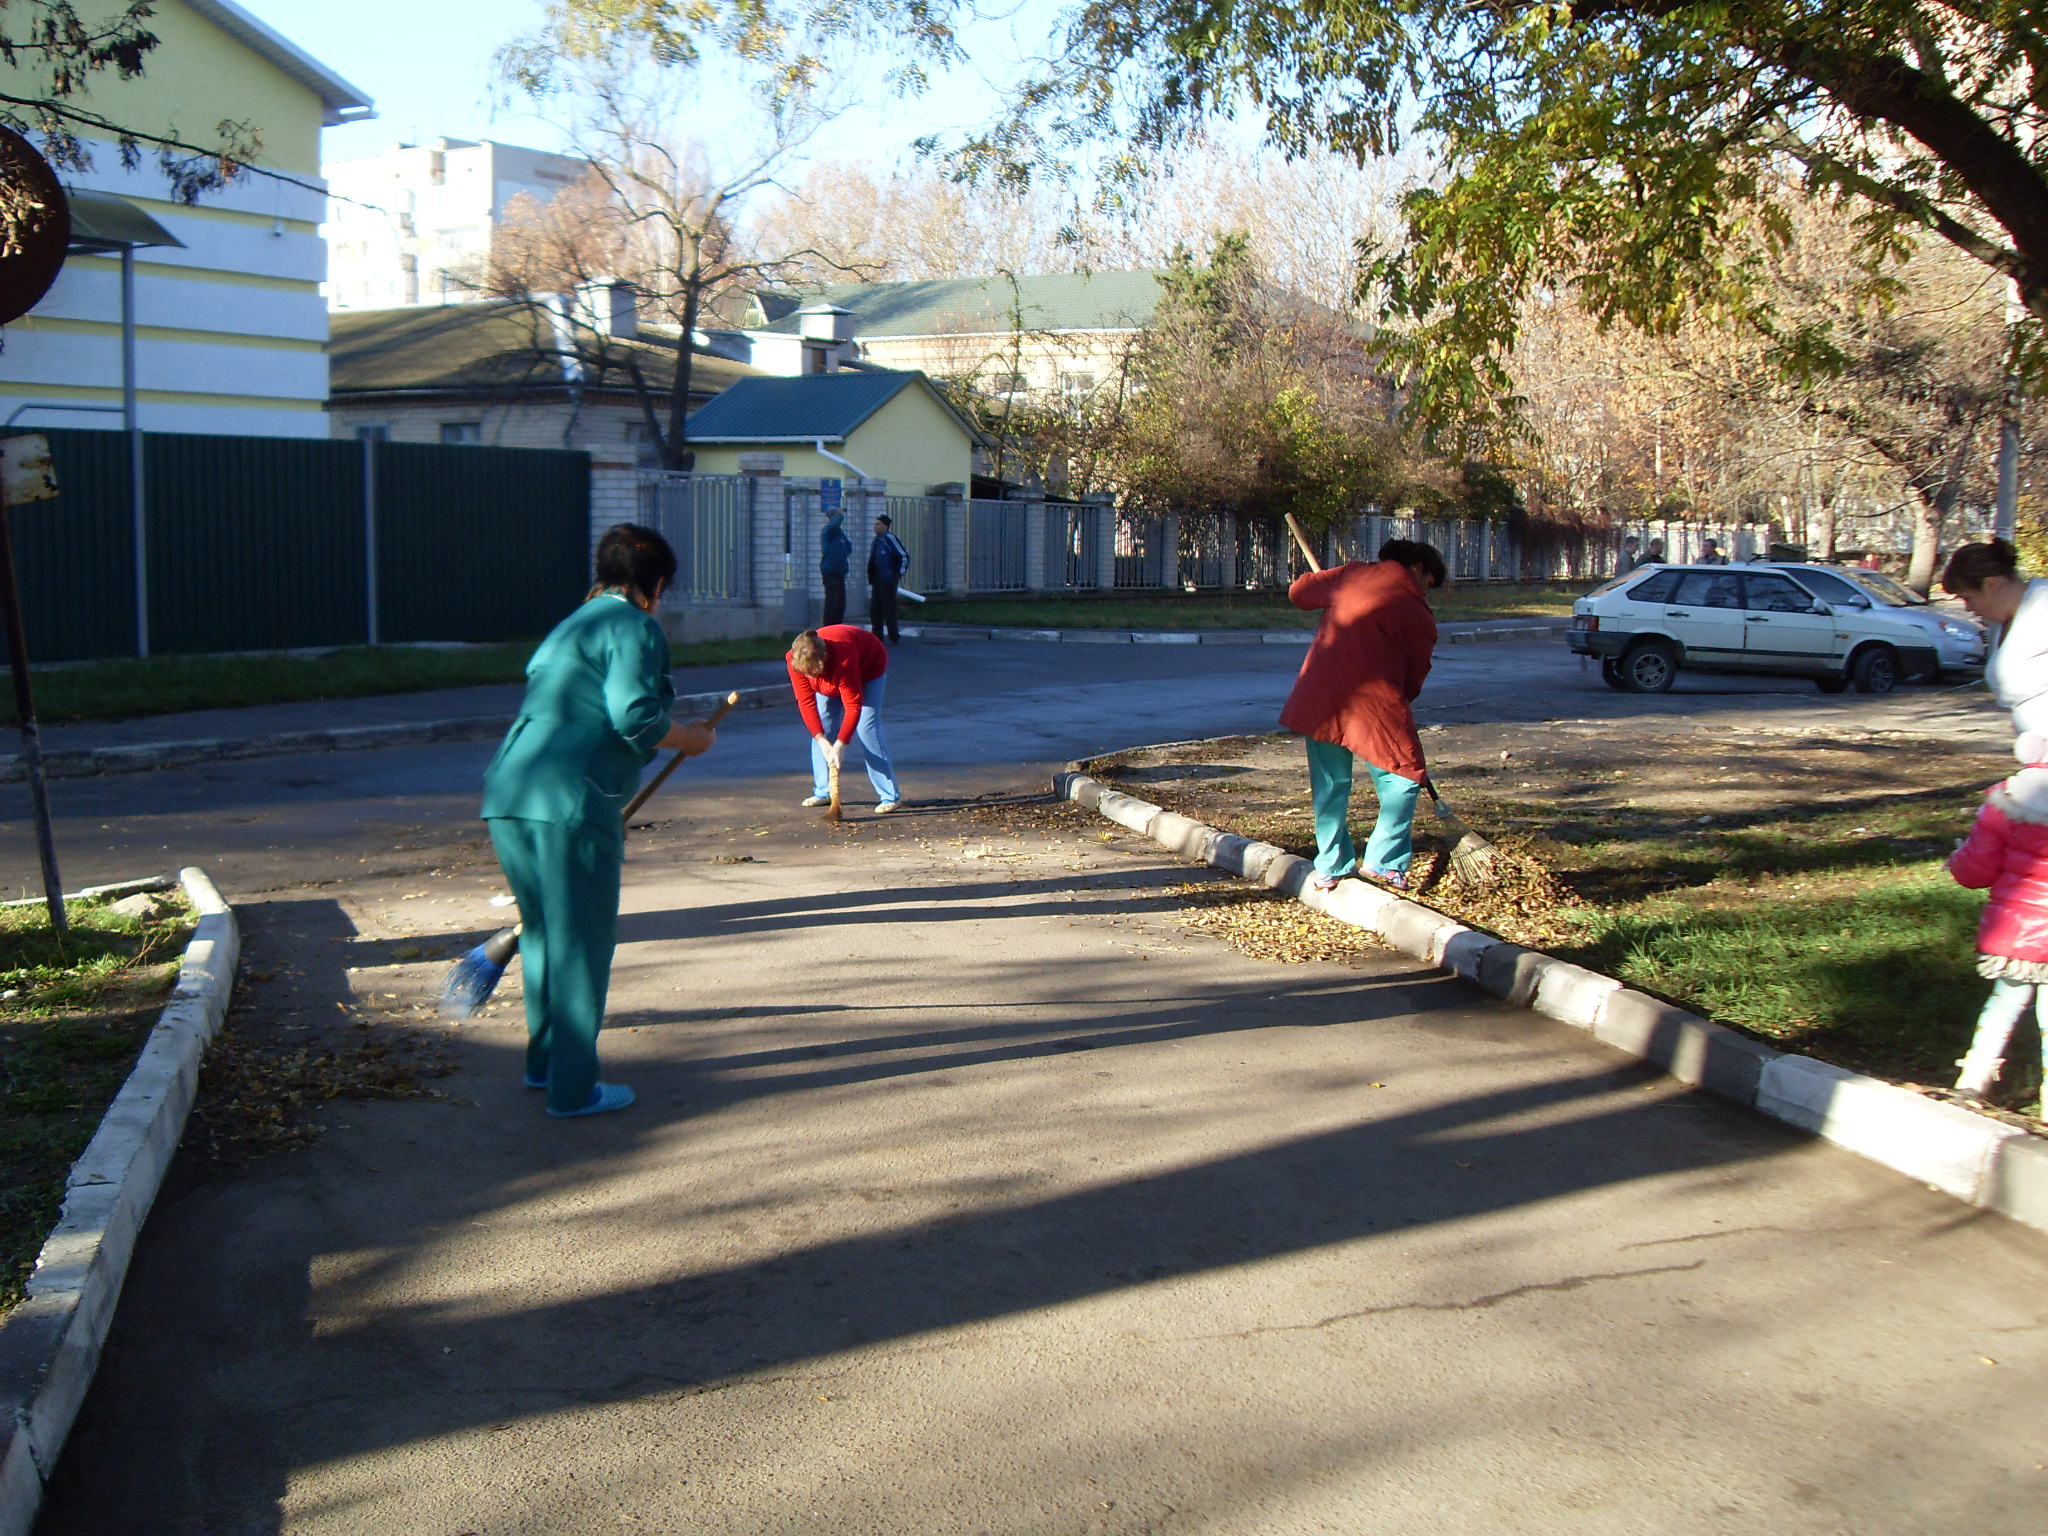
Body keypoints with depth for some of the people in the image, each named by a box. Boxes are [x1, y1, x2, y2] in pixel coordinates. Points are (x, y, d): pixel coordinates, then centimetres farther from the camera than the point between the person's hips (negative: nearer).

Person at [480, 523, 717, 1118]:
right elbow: (634, 716, -17)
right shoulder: (633, 626, -2)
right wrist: (690, 738, 3)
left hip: (507, 792, 9)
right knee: (581, 944, 2)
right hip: (569, 801, -9)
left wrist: (608, 807, 44)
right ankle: (573, 1089, 9)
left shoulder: (570, 625, 27)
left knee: (543, 931, 23)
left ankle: (544, 1060, 36)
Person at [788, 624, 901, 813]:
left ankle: (890, 796, -14)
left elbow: (853, 706, -38)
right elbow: (805, 702, -25)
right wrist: (821, 740, -31)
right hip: (829, 678, 5)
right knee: (821, 725, -6)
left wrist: (840, 745, -41)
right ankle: (824, 791, 3)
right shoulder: (795, 660, -31)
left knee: (866, 728, -16)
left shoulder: (843, 660, -45)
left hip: (869, 667, -5)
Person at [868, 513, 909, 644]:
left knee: (889, 609, -4)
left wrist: (900, 574, -10)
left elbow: (904, 555, -13)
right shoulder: (876, 540, 13)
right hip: (876, 581, 9)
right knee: (874, 610, 10)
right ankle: (877, 637, 18)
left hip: (887, 582, -9)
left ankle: (893, 637, 4)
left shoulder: (890, 539, -13)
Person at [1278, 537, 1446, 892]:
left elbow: (1298, 592, 20)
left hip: (1318, 698, 5)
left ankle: (1331, 868, 21)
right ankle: (1384, 860, 7)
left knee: (1330, 784, 15)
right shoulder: (1420, 617, 3)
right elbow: (1414, 679, 9)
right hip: (1373, 701, -4)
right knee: (1403, 779, 11)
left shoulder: (1352, 574, 10)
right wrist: (1399, 703, 26)